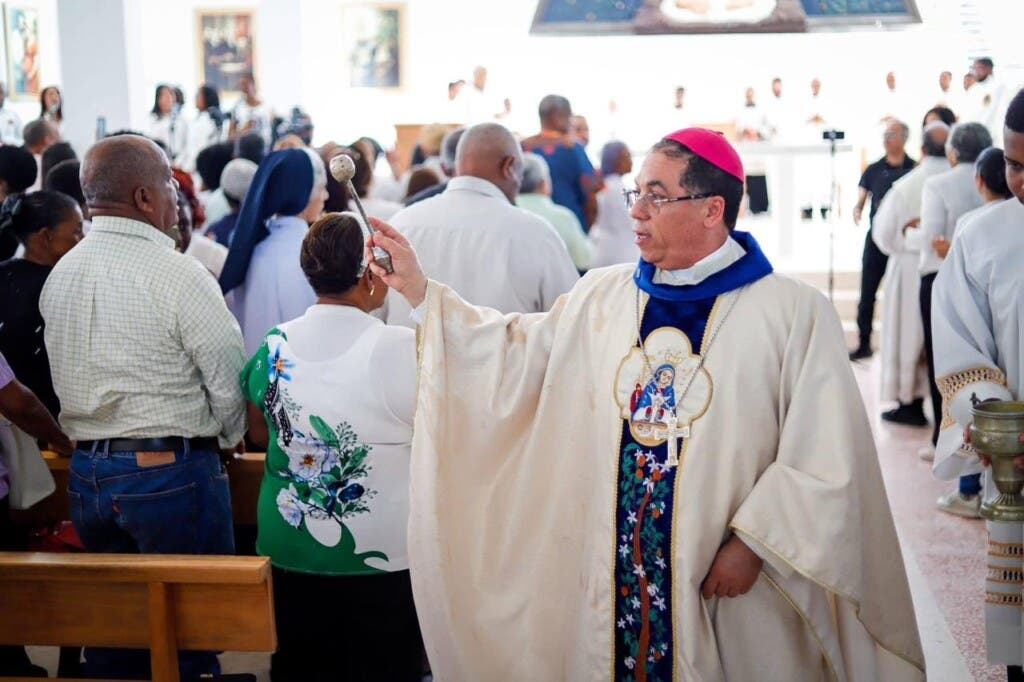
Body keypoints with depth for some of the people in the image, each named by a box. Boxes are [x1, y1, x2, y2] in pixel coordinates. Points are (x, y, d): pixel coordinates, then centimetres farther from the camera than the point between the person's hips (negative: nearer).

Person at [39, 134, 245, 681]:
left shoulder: (59, 274, 6)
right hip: (170, 471, -7)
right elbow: (230, 379, -11)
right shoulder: (177, 274, -14)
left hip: (86, 471, 7)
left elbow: (64, 378, 11)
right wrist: (227, 440, 6)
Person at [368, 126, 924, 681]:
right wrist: (419, 292, 1)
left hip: (729, 581, -3)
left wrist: (752, 542, -15)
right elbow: (517, 355, 7)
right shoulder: (602, 296, 6)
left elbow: (822, 458, -11)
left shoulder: (795, 312, -9)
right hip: (611, 570, 4)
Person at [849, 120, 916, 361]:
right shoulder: (874, 170, 8)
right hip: (877, 237, 2)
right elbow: (861, 201, 9)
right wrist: (857, 212, -12)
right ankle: (864, 343, 9)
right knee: (867, 293, 2)